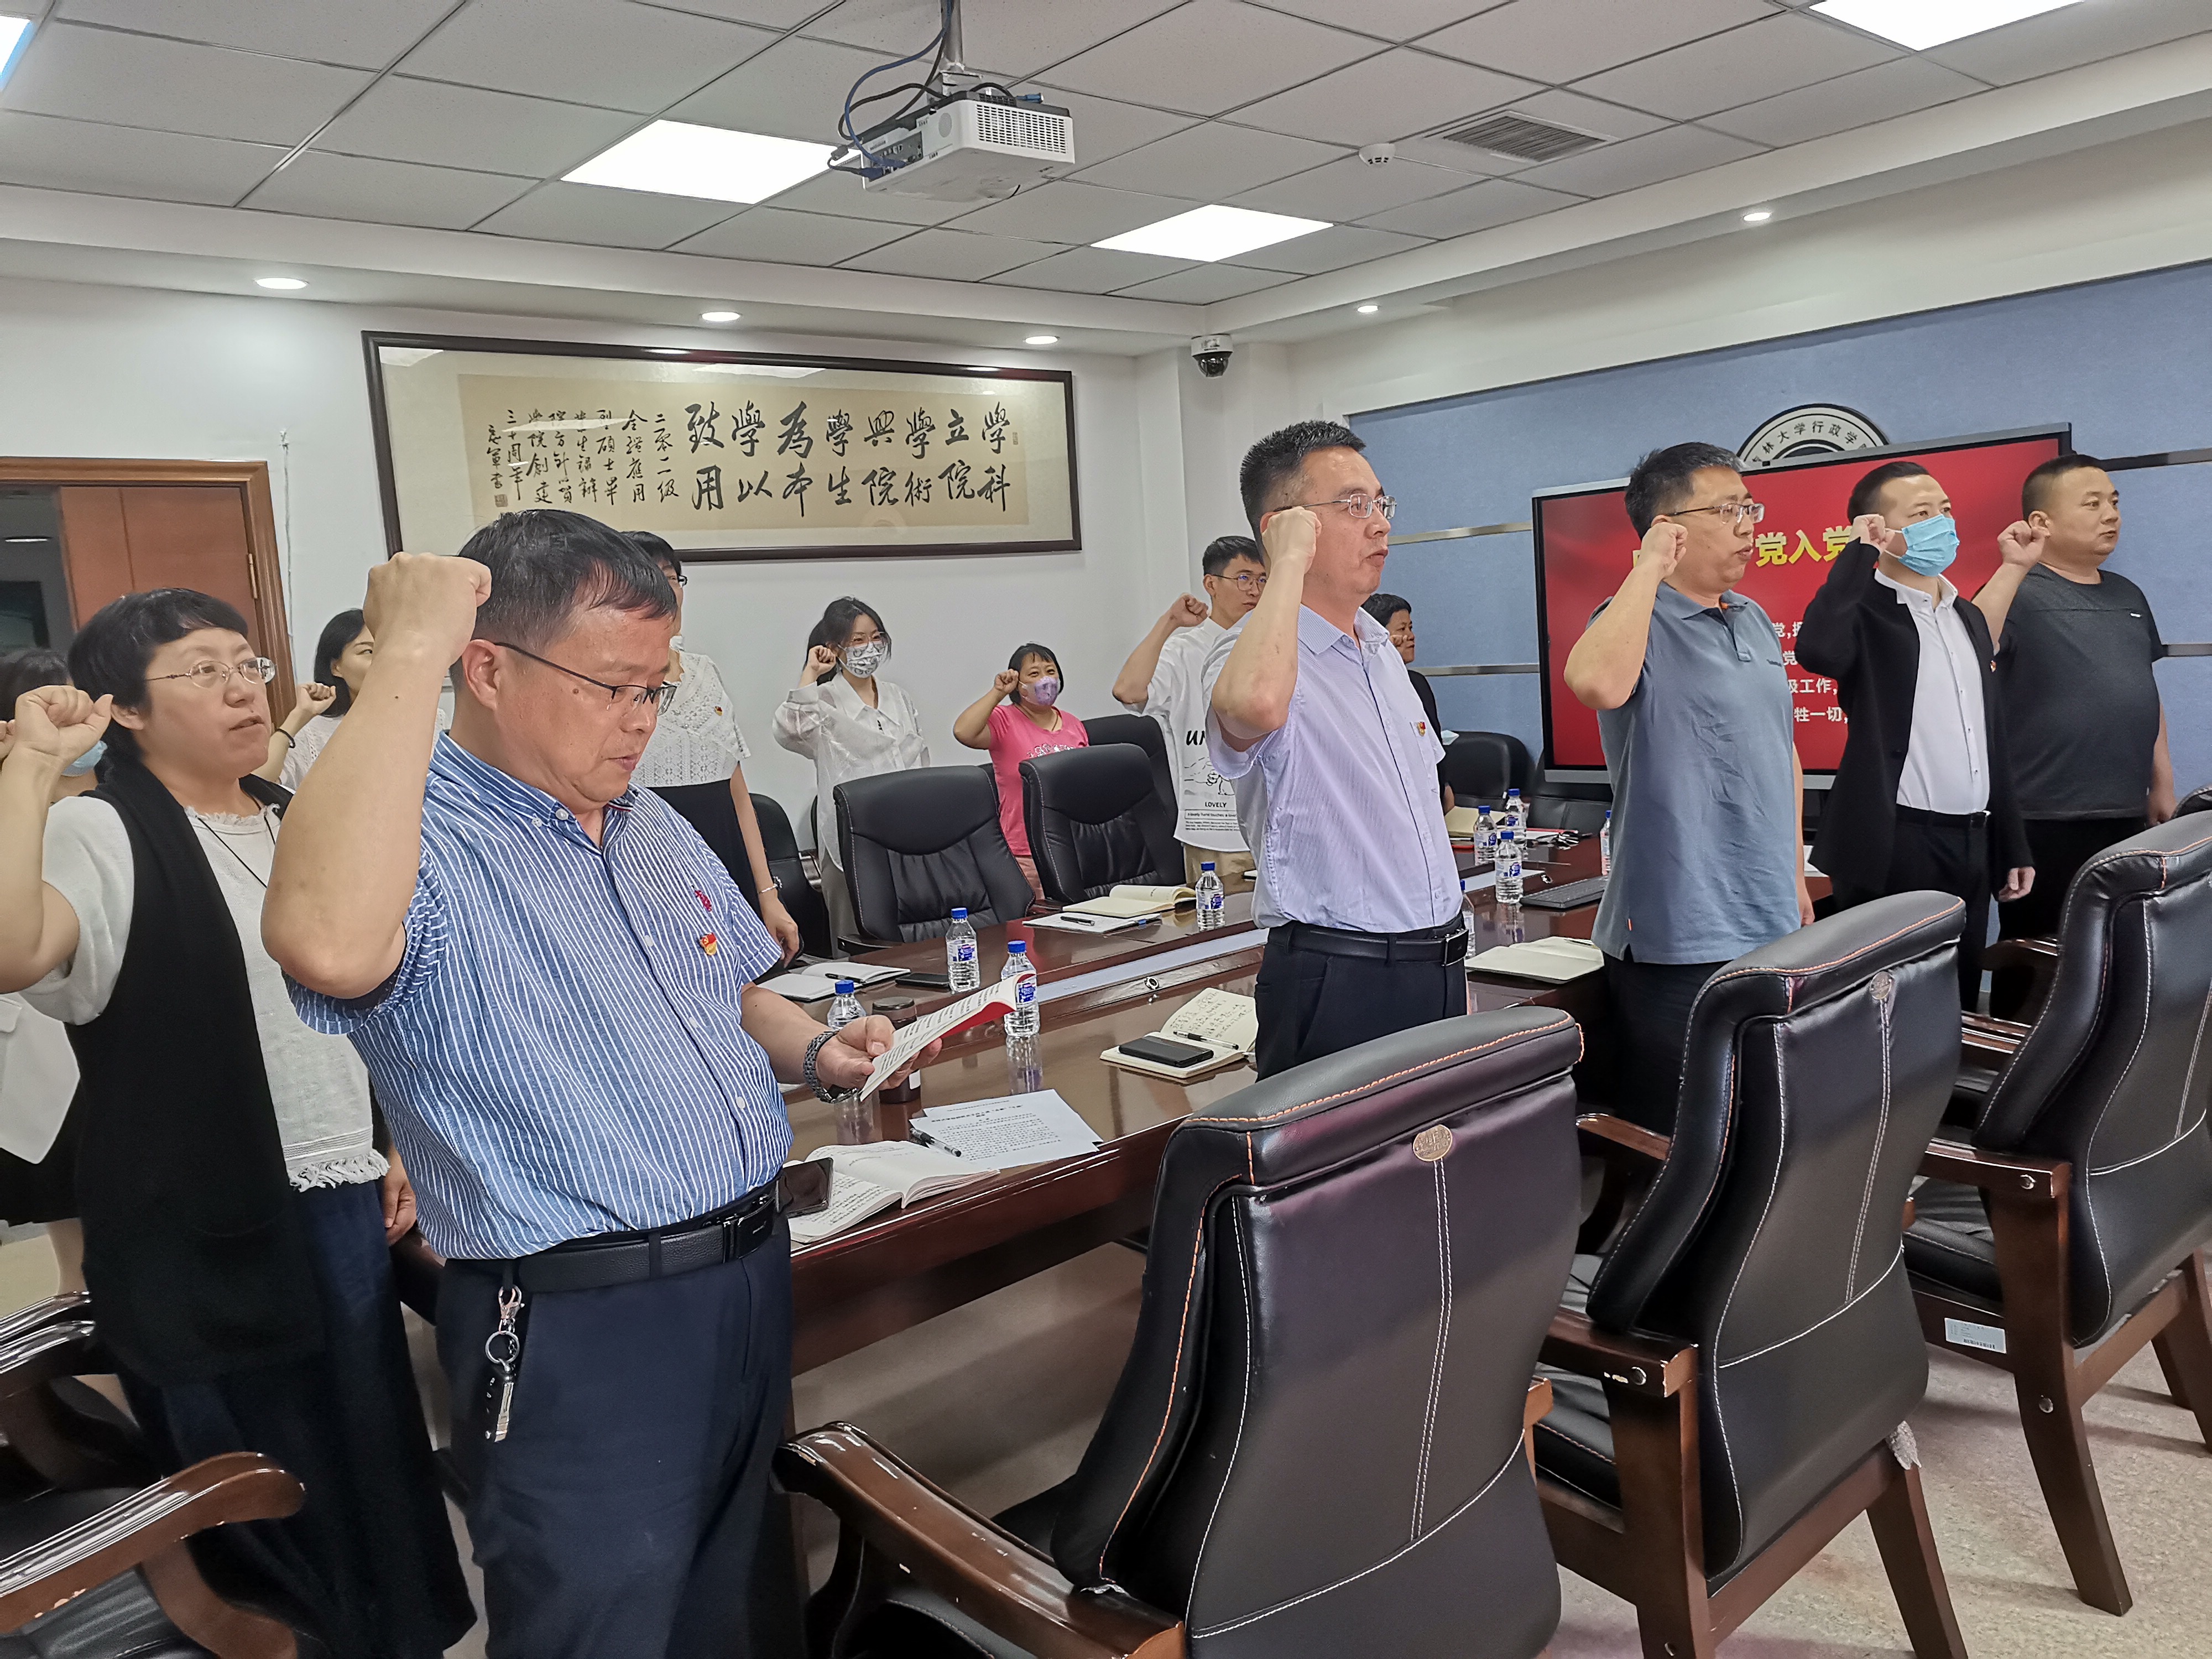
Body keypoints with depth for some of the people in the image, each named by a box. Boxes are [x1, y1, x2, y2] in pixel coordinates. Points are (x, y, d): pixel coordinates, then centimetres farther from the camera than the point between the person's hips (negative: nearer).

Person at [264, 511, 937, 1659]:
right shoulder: (420, 843, -16)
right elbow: (328, 947, -41)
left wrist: (814, 1051, 1)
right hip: (579, 1334, -7)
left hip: (754, 1275, 8)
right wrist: (408, 656, -32)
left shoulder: (651, 825, 10)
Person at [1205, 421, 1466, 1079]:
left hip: (1437, 970, 8)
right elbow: (1254, 706, -43)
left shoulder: (1378, 643, 14)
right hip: (1337, 980, -8)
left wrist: (1452, 957, 20)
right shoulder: (1251, 653, -14)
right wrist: (1291, 563, -27)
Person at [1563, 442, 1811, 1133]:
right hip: (1680, 938, -8)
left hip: (1772, 924, 8)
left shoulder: (1756, 621, 15)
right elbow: (1597, 683, -36)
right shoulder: (1637, 618, -11)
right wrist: (1650, 567, -23)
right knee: (1672, 1136, 0)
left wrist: (1796, 875, 21)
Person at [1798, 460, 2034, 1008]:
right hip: (1897, 846, -7)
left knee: (1960, 1005, 14)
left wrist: (2011, 845, 18)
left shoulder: (1969, 617, 16)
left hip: (1971, 844, 8)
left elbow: (1992, 739, 19)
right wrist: (1859, 552, -21)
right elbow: (1816, 651, -33)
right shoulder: (1865, 609, -8)